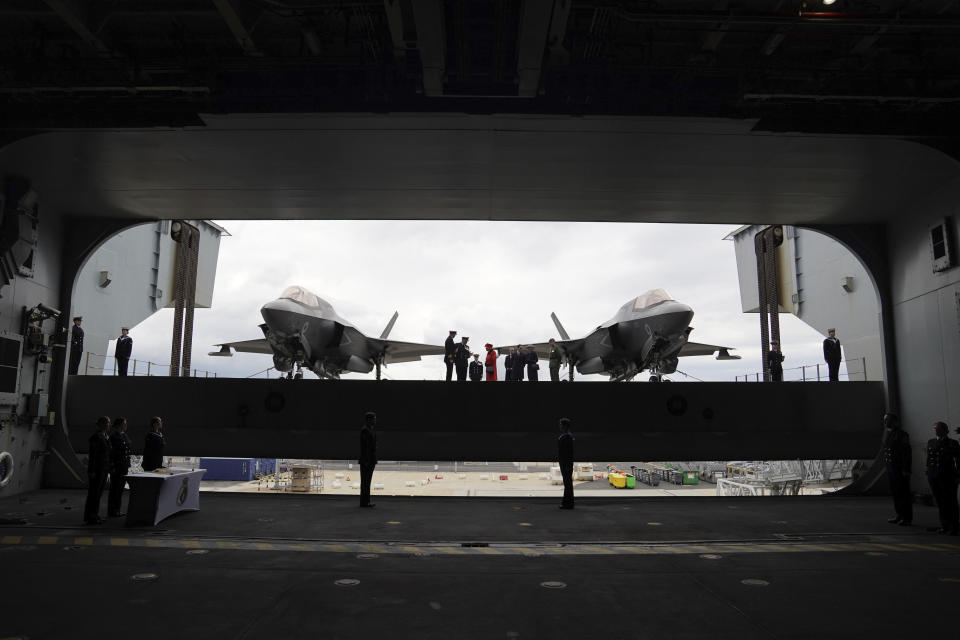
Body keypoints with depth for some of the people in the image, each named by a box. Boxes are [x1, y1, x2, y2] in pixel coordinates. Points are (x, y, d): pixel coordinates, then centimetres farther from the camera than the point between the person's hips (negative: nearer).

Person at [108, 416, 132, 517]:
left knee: (120, 488, 12)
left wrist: (128, 464, 17)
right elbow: (110, 453, -15)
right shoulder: (113, 437, -12)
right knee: (114, 488, -1)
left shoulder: (125, 436, 13)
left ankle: (117, 510, 20)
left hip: (124, 466, 8)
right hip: (116, 467, -8)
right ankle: (111, 512, 6)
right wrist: (112, 467, -17)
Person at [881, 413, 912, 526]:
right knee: (895, 492, 12)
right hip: (890, 468, 8)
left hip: (900, 469, -8)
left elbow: (907, 453, -15)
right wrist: (886, 465, 14)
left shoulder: (902, 435, -12)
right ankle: (899, 515, 21)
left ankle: (907, 518, 6)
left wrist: (905, 470, -18)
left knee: (903, 493, -1)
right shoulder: (886, 433, 11)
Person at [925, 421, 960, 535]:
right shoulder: (931, 442, 12)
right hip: (934, 477, 4)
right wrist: (928, 474, 10)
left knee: (950, 502, 0)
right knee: (940, 502, 7)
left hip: (948, 477, -4)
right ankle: (944, 526, 14)